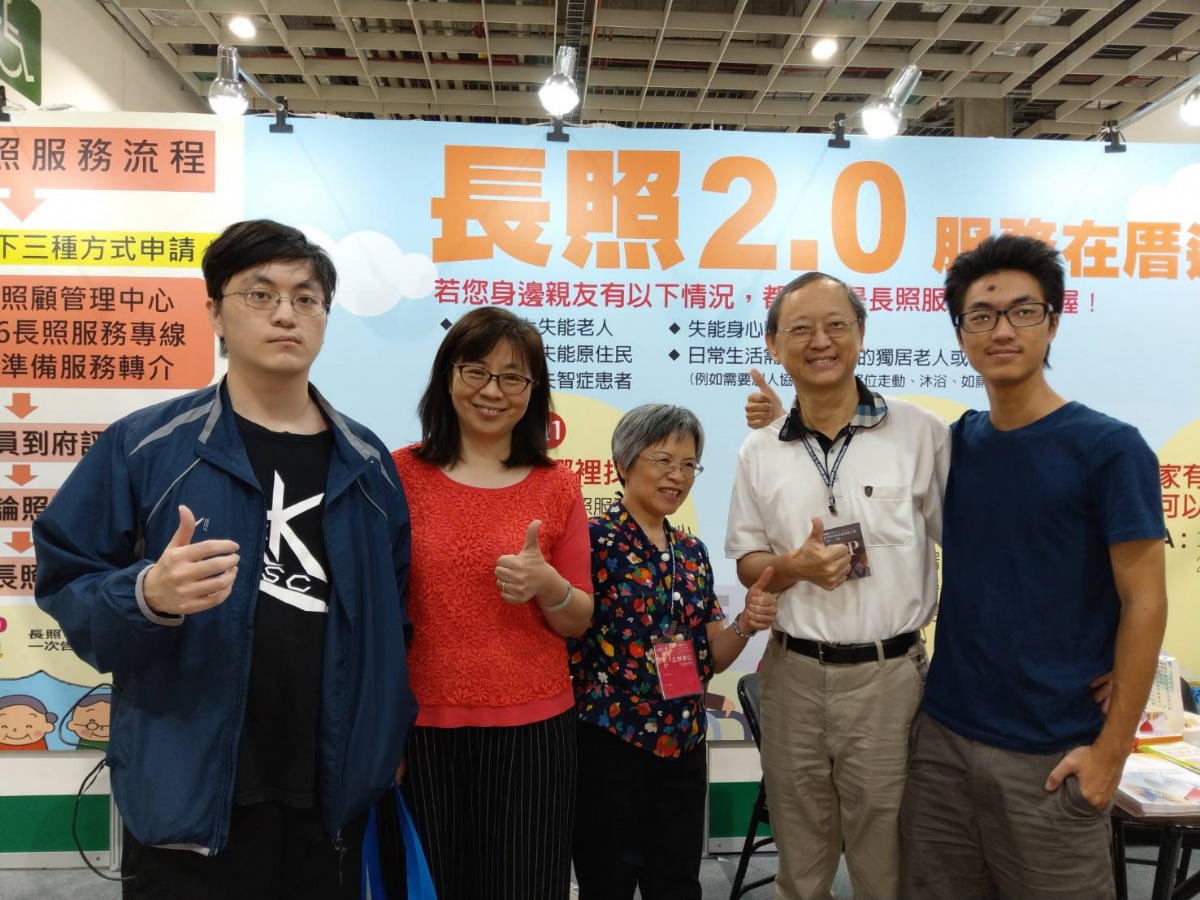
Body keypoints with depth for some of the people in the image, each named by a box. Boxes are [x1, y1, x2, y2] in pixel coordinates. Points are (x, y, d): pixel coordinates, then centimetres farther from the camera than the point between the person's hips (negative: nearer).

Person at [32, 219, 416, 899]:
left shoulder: (369, 463, 4)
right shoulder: (143, 446, -6)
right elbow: (66, 583, -4)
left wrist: (392, 736, 4)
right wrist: (148, 596, -24)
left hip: (331, 797, 3)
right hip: (189, 798, -3)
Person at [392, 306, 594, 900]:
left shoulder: (557, 486, 0)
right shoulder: (401, 474, -3)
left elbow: (579, 621, 4)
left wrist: (548, 587, -16)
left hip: (531, 725, 1)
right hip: (420, 722, 0)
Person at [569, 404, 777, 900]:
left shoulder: (694, 552, 8)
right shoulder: (593, 540, -11)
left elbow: (712, 658, 8)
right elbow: (562, 634, -18)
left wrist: (746, 624, -10)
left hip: (683, 744, 6)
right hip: (610, 744, -6)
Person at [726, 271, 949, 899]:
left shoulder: (921, 433, -5)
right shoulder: (759, 452, 3)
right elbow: (746, 561, 9)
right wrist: (795, 566, -12)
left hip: (889, 674, -2)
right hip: (793, 673, 2)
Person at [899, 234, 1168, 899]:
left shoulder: (1110, 447, -9)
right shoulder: (954, 443, 3)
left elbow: (1144, 605, -9)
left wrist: (1110, 749, -12)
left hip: (1050, 756, -4)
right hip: (941, 736, 4)